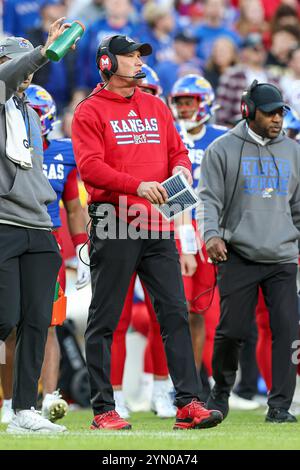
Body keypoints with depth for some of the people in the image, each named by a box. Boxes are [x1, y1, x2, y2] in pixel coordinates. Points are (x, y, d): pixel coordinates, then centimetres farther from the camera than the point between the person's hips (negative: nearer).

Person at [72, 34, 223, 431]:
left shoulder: (157, 108, 18)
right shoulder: (90, 112, -1)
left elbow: (177, 150, 20)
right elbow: (90, 166, -12)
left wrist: (181, 167, -4)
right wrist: (137, 185, -24)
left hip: (157, 227, 5)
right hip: (113, 227, -5)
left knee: (175, 312, -1)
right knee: (103, 320, -1)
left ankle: (188, 405, -1)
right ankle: (103, 410, 3)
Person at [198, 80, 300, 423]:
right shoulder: (223, 150, 2)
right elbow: (209, 198, -2)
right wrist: (212, 234, -18)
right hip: (238, 257, -3)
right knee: (232, 330, -4)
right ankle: (220, 392, 20)